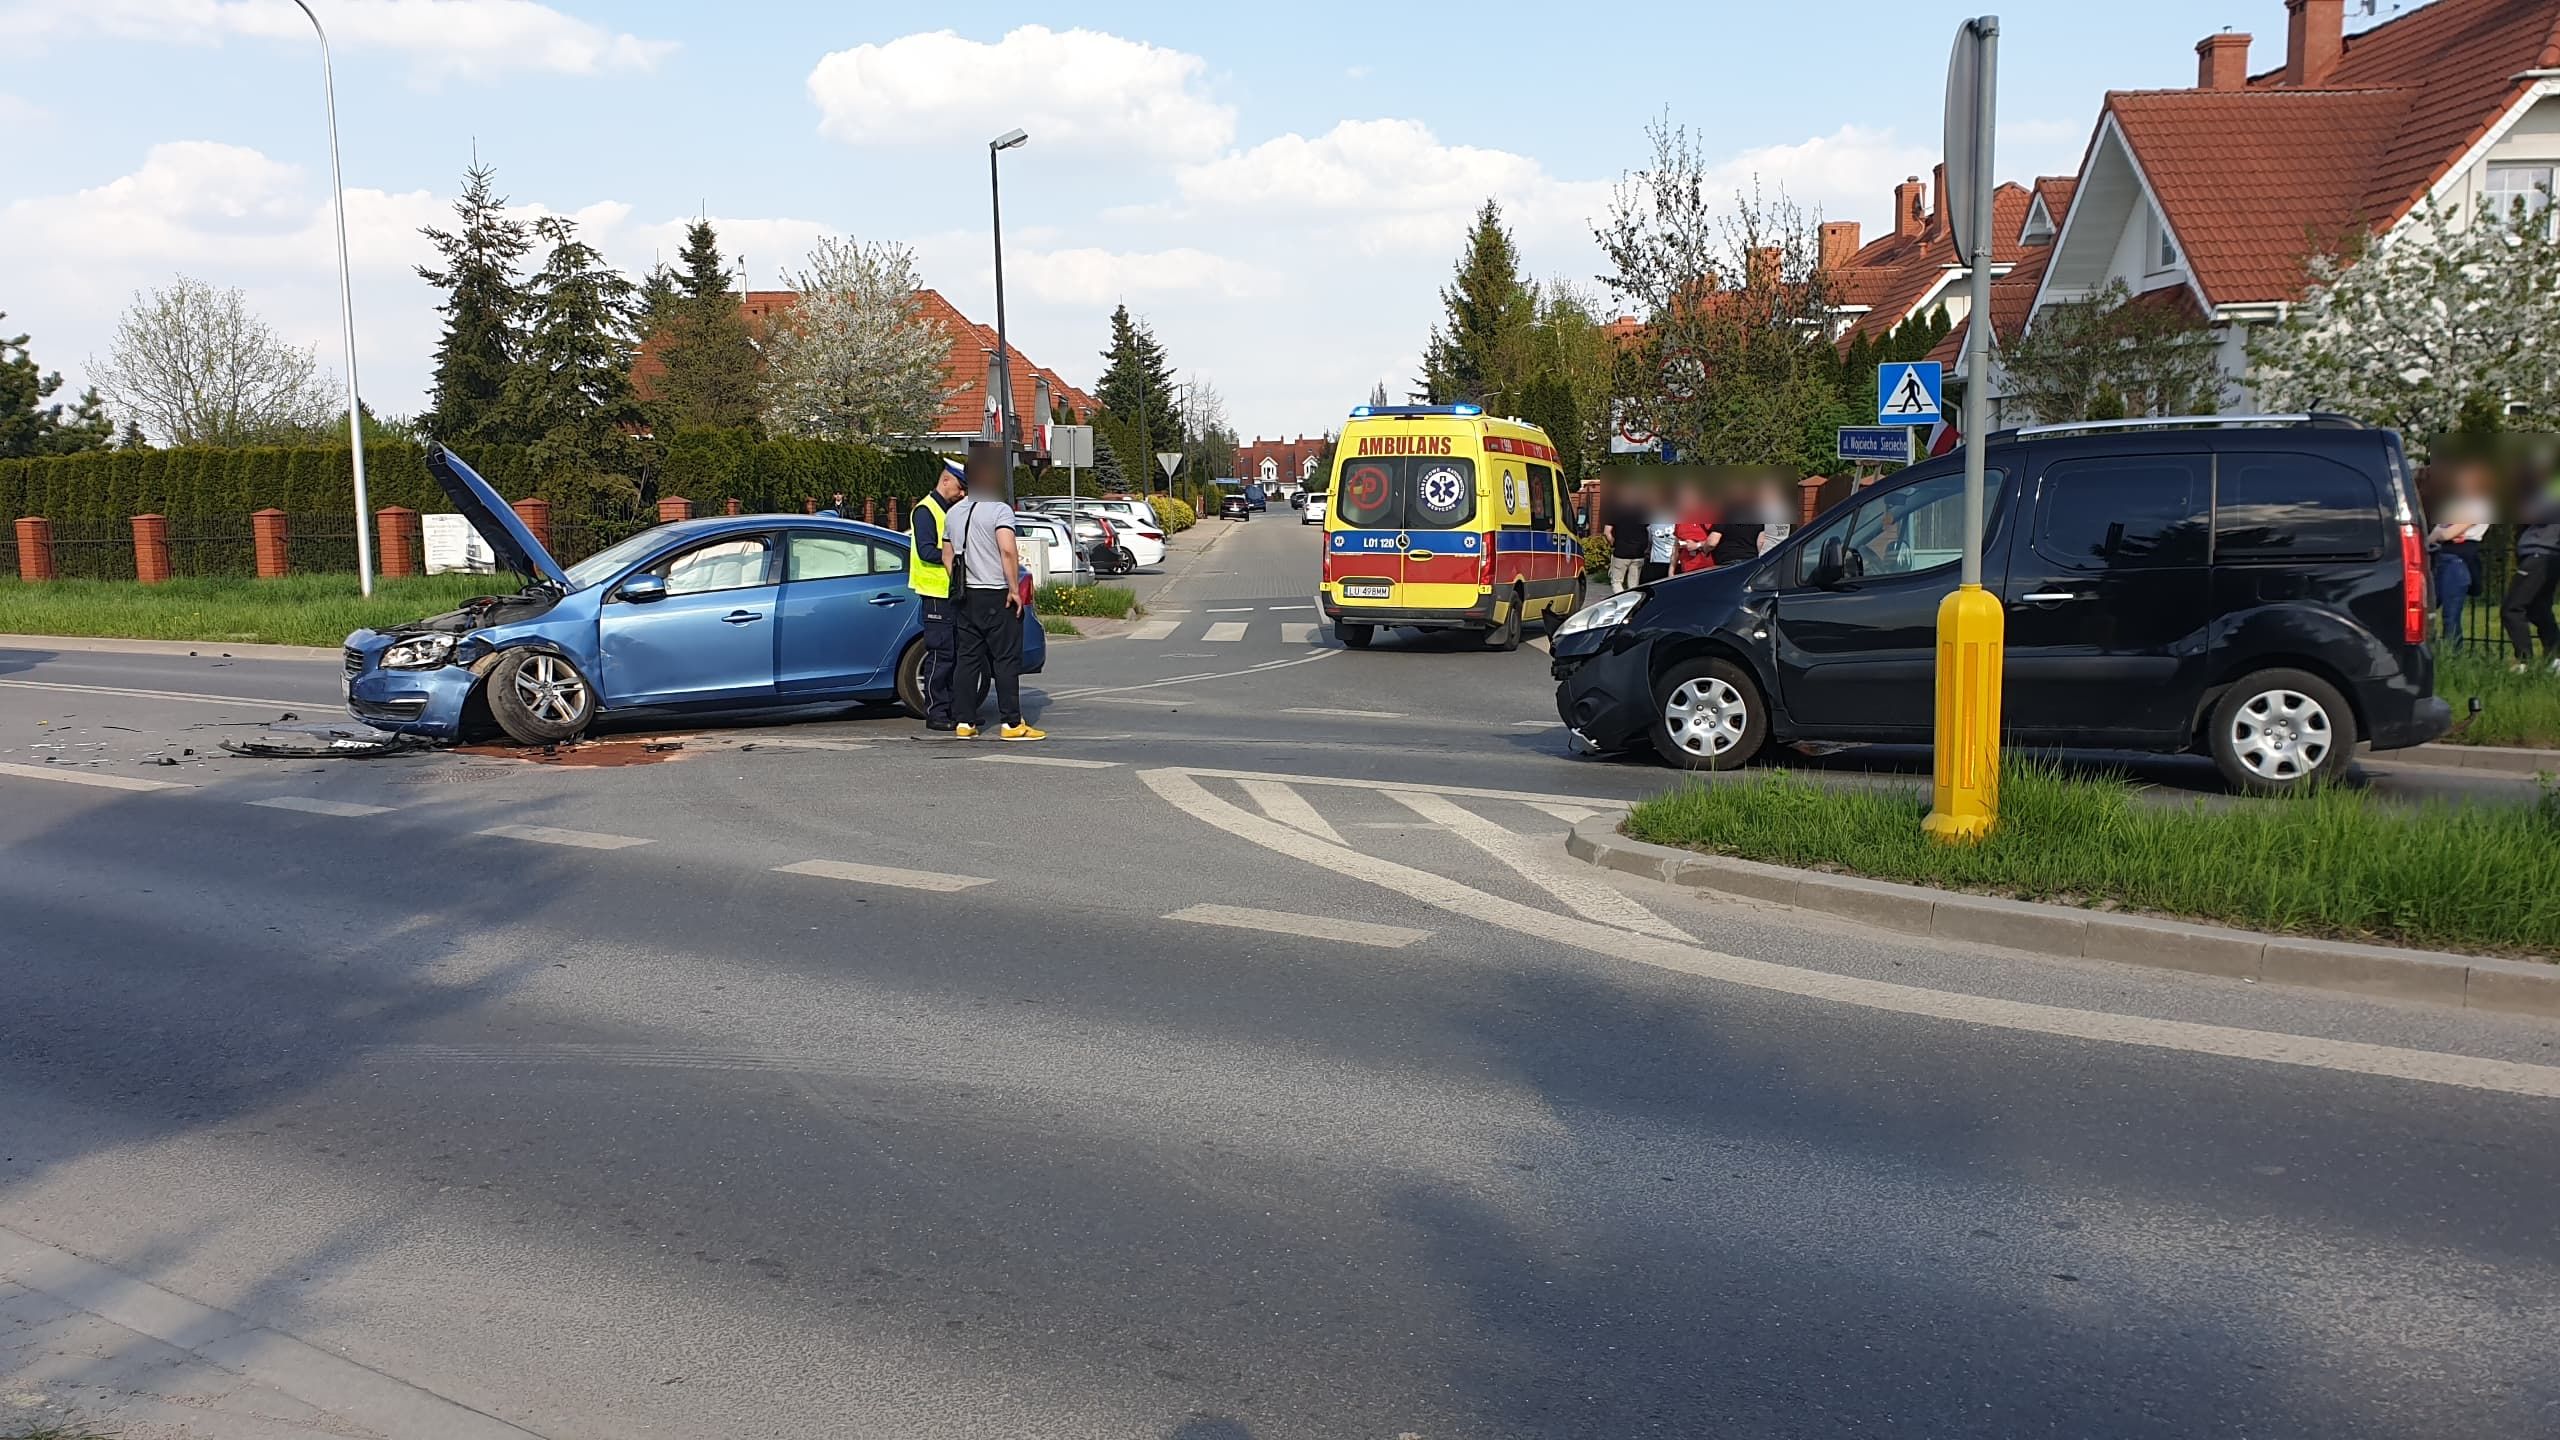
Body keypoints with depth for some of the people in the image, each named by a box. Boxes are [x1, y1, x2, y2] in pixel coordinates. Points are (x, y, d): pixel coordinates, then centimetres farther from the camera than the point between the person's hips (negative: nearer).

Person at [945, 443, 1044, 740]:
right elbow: (1008, 550, -22)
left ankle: (963, 722, 8)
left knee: (968, 658, 9)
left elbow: (948, 555, 16)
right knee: (1006, 659, -3)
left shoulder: (955, 512, 14)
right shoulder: (999, 509, -10)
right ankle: (1012, 723, -2)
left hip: (966, 595, 7)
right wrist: (1014, 588, -17)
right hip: (996, 595, -7)